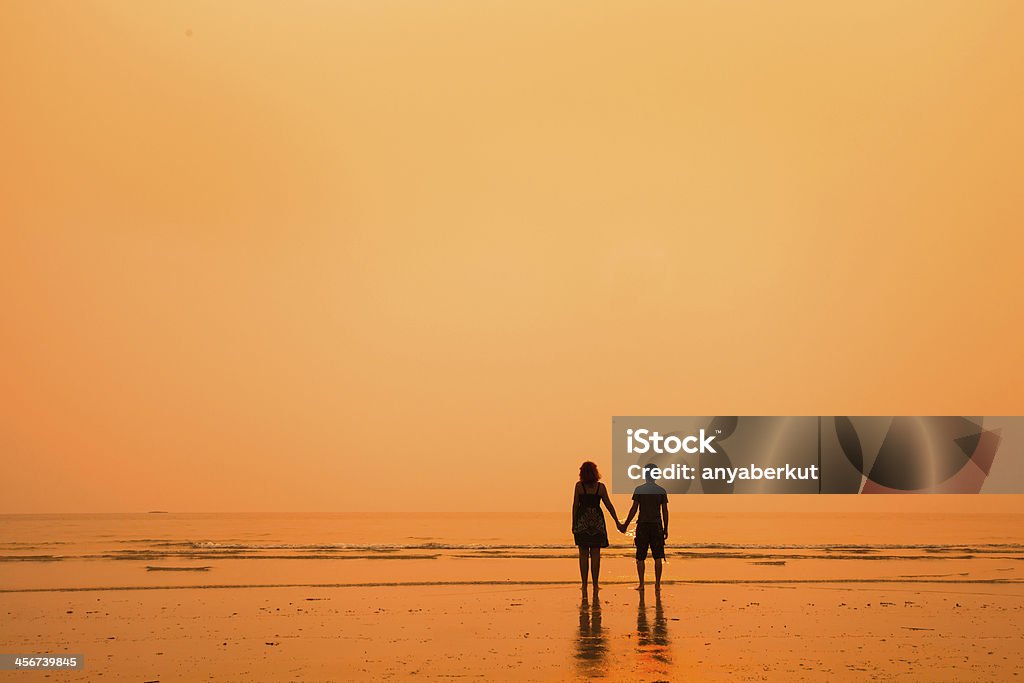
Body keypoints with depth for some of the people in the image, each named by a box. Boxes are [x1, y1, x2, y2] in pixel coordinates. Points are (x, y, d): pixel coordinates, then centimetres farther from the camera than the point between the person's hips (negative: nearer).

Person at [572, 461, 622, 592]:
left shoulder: (579, 486, -2)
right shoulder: (601, 487, 1)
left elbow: (575, 505, -3)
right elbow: (609, 505, 2)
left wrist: (573, 524, 3)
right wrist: (617, 522, 8)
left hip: (582, 521, -1)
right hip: (597, 521, 1)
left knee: (583, 554, 4)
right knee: (595, 554, 4)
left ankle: (584, 585, 3)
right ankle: (595, 585, 2)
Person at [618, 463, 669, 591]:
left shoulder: (639, 489, -2)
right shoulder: (661, 491, 3)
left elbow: (634, 509, -4)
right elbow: (665, 511, 2)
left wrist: (625, 525, 4)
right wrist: (666, 529, 9)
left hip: (642, 525, -1)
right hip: (657, 525, 1)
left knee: (640, 557, 6)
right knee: (657, 556, 5)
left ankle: (641, 584, 4)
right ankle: (657, 584, 3)